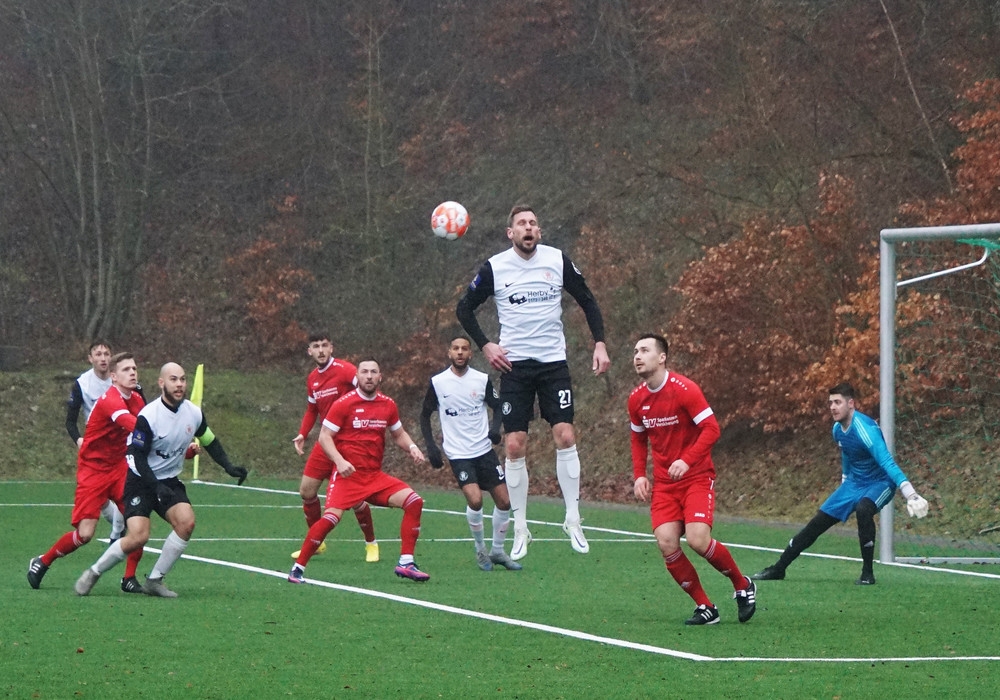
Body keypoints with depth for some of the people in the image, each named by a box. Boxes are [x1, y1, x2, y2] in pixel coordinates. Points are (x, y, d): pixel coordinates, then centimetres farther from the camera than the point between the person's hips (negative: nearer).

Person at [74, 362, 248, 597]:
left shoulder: (195, 413, -2)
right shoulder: (148, 416, -20)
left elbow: (210, 442, 16)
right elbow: (137, 457, -18)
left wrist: (229, 467, 5)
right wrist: (157, 487, -28)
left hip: (169, 481, 6)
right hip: (141, 480, -6)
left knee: (186, 521, -20)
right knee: (138, 537, -21)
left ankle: (154, 581, -5)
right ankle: (93, 573, 3)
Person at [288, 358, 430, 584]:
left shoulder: (388, 405, 8)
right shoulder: (344, 403, -6)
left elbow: (398, 434, 23)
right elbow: (324, 436, -7)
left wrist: (411, 447, 2)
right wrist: (339, 461, -22)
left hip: (375, 476, 5)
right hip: (347, 475, -5)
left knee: (414, 501, -9)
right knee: (331, 517, -23)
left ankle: (406, 563, -2)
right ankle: (298, 567, -7)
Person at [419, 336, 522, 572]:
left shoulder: (482, 380, 1)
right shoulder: (437, 383, -3)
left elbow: (497, 407, 12)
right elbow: (425, 415, 7)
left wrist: (495, 427, -9)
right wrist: (430, 446, -2)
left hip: (484, 450, 3)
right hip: (458, 453, -3)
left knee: (504, 500, 0)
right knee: (475, 500, -22)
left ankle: (497, 551, 21)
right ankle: (480, 550, 0)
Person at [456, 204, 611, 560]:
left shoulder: (558, 260, 0)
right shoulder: (494, 268, -3)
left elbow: (587, 301, 10)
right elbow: (464, 308, 7)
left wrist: (599, 343, 0)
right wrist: (485, 346, -4)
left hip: (554, 361, 1)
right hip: (515, 365, -1)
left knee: (565, 437, -10)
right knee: (515, 446, -4)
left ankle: (573, 519, 2)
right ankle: (520, 530, 5)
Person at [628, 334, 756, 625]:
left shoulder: (684, 389, -14)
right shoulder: (636, 399, 4)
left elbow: (711, 428, -16)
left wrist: (687, 460, -26)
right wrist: (639, 475, 6)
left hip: (696, 477, -5)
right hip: (663, 481, 5)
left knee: (697, 540, -22)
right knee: (666, 544, -14)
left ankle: (742, 585, 6)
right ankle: (705, 607, 0)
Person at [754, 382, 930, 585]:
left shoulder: (865, 429, -29)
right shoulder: (838, 429, -2)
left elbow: (888, 463, -37)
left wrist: (910, 494, -46)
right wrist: (844, 483, 31)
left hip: (879, 483, -8)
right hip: (854, 483, 8)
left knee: (863, 509, -38)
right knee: (817, 523, 6)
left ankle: (868, 574, -25)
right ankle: (778, 568, 19)